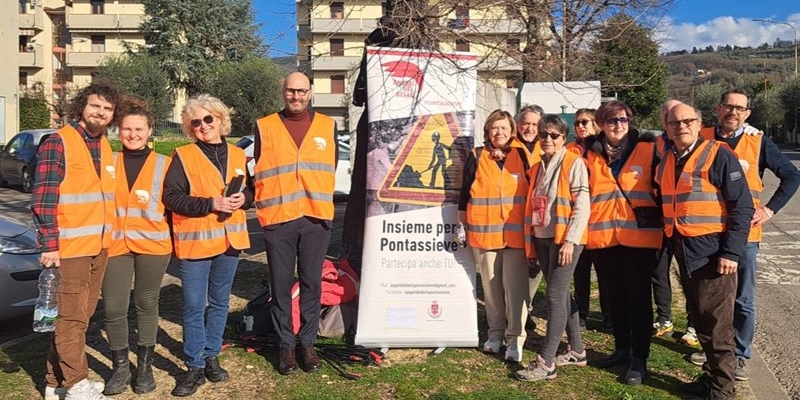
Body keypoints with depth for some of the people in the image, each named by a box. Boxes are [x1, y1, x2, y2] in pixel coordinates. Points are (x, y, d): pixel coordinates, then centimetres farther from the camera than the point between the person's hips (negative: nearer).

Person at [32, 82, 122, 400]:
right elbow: (43, 198, -14)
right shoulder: (58, 143, -10)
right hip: (69, 246, -8)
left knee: (82, 314, 14)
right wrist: (49, 244, -19)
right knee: (71, 316, 1)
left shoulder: (105, 146, 12)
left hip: (99, 244, 8)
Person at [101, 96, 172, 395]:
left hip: (153, 245, -1)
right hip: (116, 244, 1)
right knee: (113, 309, -1)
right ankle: (120, 368, 18)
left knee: (147, 305, 10)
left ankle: (144, 366, 24)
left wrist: (172, 238, -1)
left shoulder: (163, 164, 4)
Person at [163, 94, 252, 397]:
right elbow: (171, 197, -12)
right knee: (194, 307, 1)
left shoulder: (237, 155, 8)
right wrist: (211, 204, -20)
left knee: (219, 303, 14)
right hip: (195, 241, -4)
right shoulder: (183, 156, -4)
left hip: (230, 240, 4)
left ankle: (211, 357, 28)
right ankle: (195, 367, 13)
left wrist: (243, 198, -8)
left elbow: (251, 191, 15)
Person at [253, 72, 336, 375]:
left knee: (311, 282, 8)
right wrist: (265, 204, 2)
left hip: (316, 218, 1)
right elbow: (257, 172, 8)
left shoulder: (327, 126, 9)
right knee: (281, 284, 6)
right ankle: (286, 344, 19)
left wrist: (321, 203, 9)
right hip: (278, 220, -1)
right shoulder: (265, 127, 6)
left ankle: (307, 342, 21)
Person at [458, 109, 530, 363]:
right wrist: (464, 227, 5)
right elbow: (465, 192, 7)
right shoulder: (476, 157, 5)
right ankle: (495, 333, 21)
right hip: (484, 232, 1)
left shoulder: (521, 155, 7)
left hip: (515, 232, 0)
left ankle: (515, 338, 4)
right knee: (491, 285, 9)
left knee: (516, 286, -4)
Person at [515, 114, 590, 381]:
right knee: (562, 294, 13)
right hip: (541, 238, 7)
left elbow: (582, 206, -13)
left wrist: (570, 240, -19)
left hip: (565, 238, -7)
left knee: (555, 295, -8)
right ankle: (576, 351, 25)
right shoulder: (538, 167, 14)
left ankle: (545, 363, -5)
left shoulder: (574, 163, -7)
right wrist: (530, 240, 13)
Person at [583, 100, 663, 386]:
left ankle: (639, 358, 13)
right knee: (615, 295, 14)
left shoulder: (647, 150, 0)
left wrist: (661, 222, 3)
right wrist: (584, 228, 10)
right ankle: (621, 348, 29)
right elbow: (583, 193, 15)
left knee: (638, 296, 3)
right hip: (602, 236, 3)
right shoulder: (591, 155, 7)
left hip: (639, 235, -3)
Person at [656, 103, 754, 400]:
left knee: (717, 325, 1)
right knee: (700, 320, 16)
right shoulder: (667, 160, 11)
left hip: (713, 251, -7)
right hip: (683, 252, 7)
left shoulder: (719, 155, -9)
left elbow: (742, 206, -13)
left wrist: (732, 252, -18)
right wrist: (670, 242, 12)